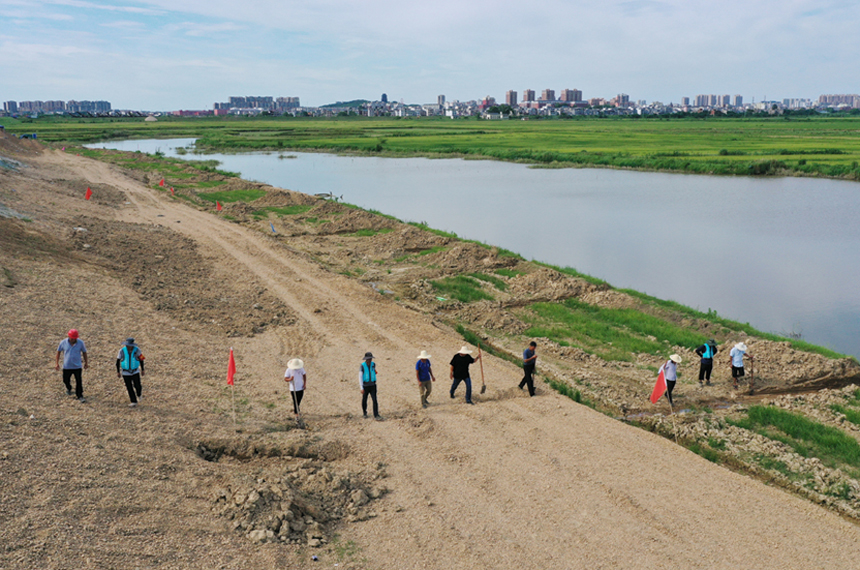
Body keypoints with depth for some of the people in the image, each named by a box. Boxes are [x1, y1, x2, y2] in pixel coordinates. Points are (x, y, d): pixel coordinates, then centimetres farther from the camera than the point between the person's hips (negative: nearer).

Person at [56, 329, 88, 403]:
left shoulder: (80, 343, -10)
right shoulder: (63, 342, -10)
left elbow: (84, 352, 4)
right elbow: (58, 351, 3)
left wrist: (86, 363, 9)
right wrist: (57, 363, 3)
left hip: (77, 366, -1)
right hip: (66, 366, 2)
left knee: (79, 381, -5)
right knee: (66, 380, 17)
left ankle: (79, 396, 6)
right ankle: (68, 388, 51)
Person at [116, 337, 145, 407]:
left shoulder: (137, 350, -15)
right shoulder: (122, 350, -16)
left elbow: (141, 359, -2)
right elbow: (118, 361, -4)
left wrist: (142, 370, 4)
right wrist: (118, 372, 0)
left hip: (135, 372, 0)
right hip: (126, 372, 0)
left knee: (137, 386, -4)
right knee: (129, 388, 3)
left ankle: (138, 394, 32)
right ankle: (134, 402, 15)